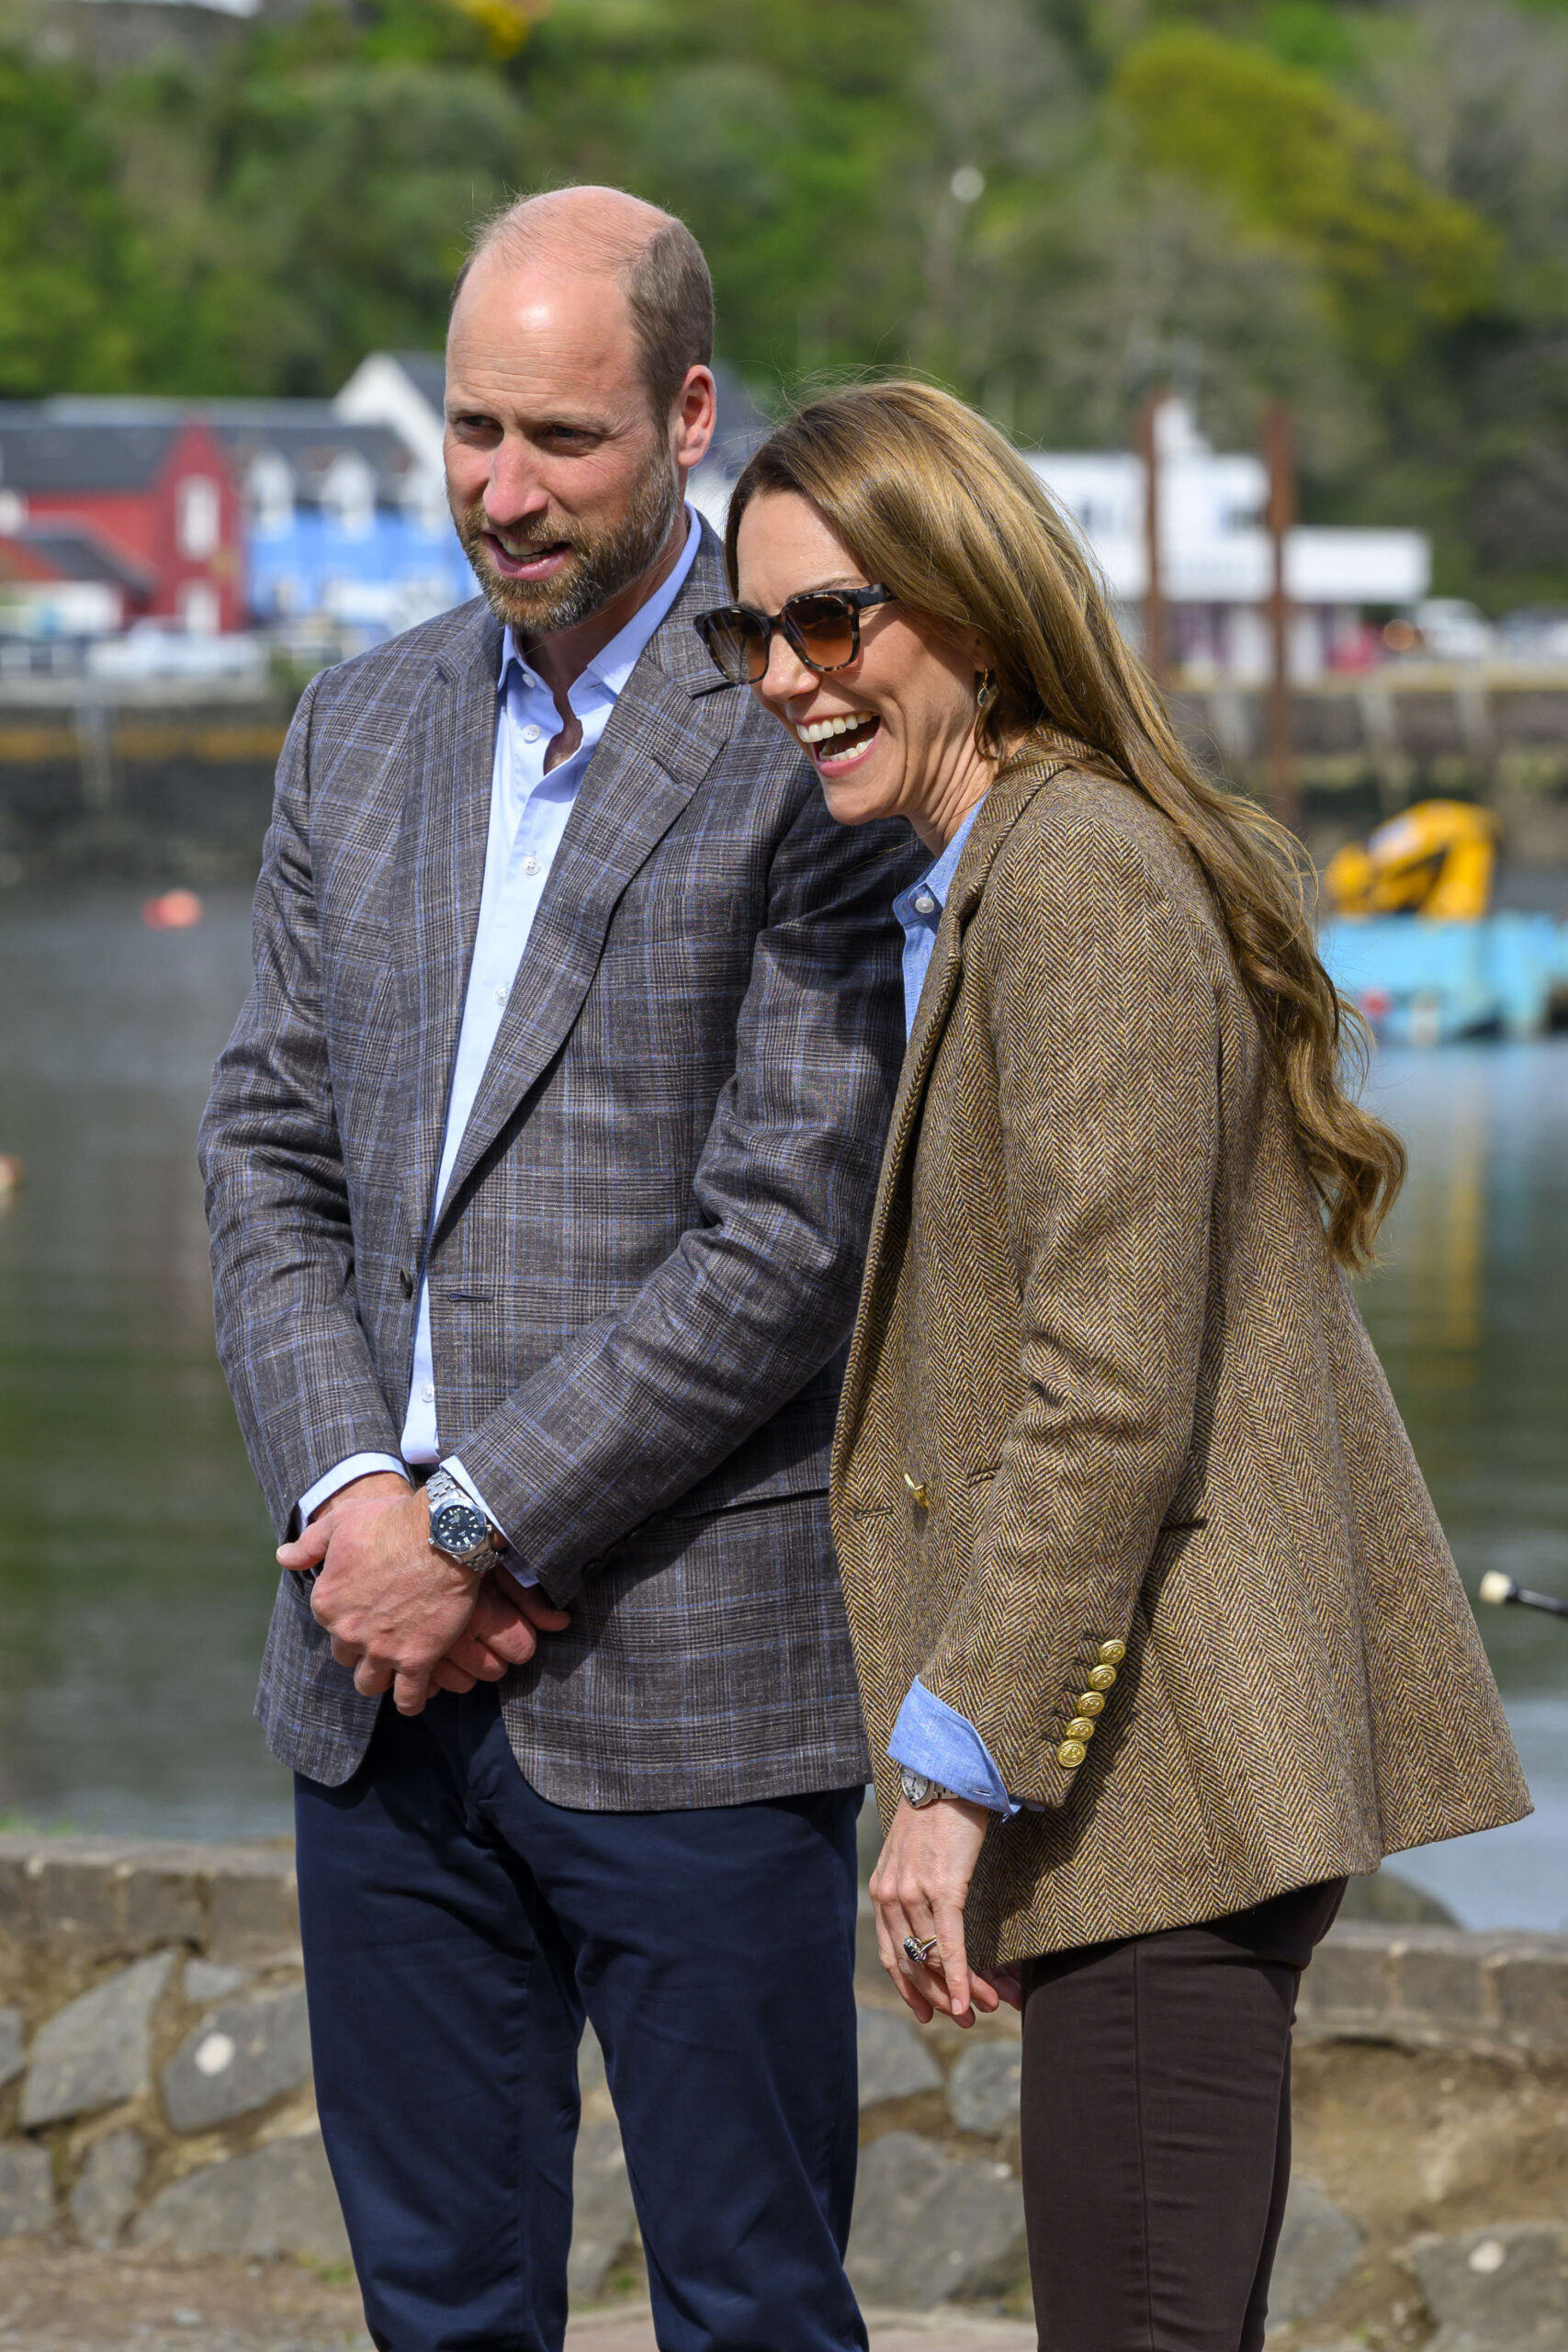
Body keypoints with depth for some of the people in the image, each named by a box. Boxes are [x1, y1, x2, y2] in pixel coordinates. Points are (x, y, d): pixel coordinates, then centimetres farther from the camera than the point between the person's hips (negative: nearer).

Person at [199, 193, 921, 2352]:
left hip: (688, 1685, -6)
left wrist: (478, 1533, -14)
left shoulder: (814, 753, -8)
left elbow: (789, 1235, -14)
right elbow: (271, 1152, 11)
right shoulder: (361, 734, 13)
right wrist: (350, 1496, -6)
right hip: (381, 1685, 6)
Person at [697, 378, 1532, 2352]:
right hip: (1150, 1764, 11)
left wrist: (955, 1764, -20)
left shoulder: (1081, 879, -15)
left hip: (1168, 1755, -11)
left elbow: (1114, 1386, -21)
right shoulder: (973, 890, 17)